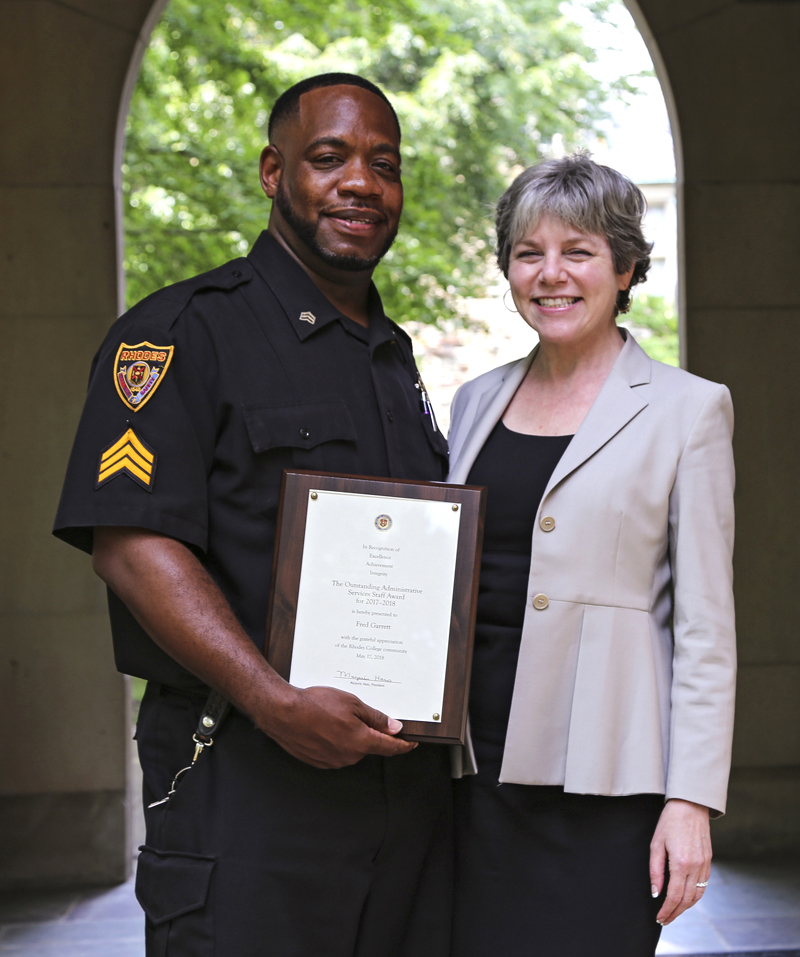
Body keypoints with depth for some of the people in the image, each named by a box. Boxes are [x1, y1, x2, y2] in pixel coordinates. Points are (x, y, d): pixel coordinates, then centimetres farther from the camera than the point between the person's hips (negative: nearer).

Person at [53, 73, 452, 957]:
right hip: (248, 780, -7)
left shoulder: (396, 357, 19)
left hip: (410, 780, 7)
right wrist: (277, 703, -24)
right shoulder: (185, 330, -5)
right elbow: (131, 543, -16)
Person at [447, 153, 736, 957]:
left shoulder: (686, 410, -1)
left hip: (602, 782, -4)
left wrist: (692, 799, -10)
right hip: (476, 770, 4)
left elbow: (704, 627, -4)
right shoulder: (476, 401, 13)